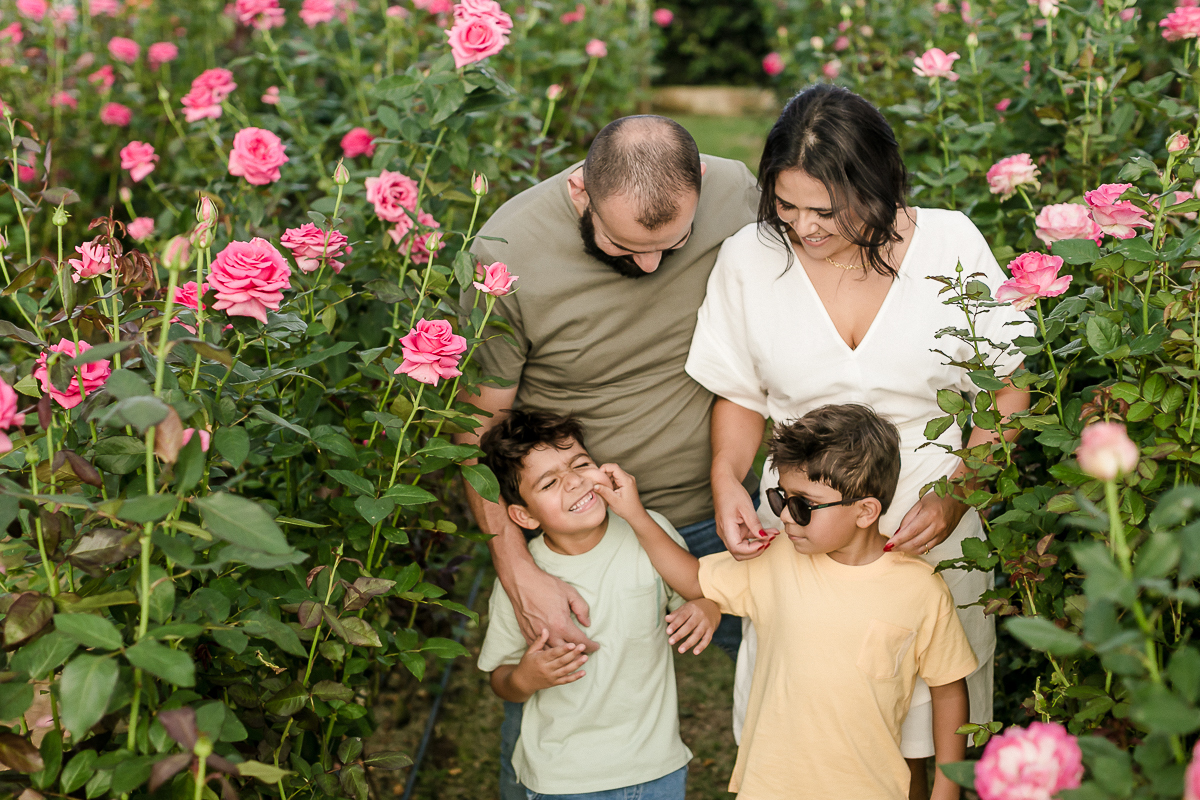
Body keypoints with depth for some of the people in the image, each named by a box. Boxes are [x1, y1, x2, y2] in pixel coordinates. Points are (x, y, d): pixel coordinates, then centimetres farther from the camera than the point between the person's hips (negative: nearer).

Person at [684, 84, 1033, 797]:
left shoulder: (950, 242, -7)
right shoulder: (748, 258, -3)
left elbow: (1009, 388, 1)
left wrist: (958, 491, -13)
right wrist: (726, 477, -10)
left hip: (928, 530, -1)